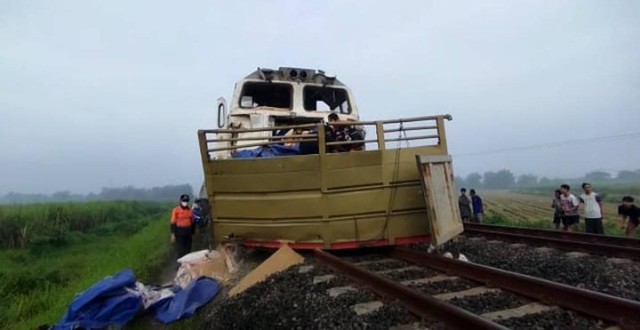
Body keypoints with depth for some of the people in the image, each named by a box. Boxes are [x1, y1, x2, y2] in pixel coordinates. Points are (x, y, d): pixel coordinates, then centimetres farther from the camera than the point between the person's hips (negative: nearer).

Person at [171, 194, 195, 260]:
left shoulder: (190, 210, 6)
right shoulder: (176, 210, -7)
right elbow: (173, 223, -7)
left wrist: (192, 233, 15)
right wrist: (173, 234, -11)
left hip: (188, 231, 5)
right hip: (179, 232, -5)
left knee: (188, 249, 11)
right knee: (180, 249, -2)